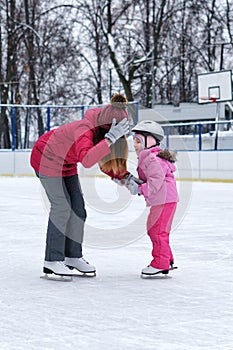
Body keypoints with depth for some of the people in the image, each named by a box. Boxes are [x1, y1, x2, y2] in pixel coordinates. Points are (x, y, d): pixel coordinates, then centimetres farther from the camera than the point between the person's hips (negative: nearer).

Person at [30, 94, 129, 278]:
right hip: (47, 159, -9)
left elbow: (105, 164, 0)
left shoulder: (104, 132, -12)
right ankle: (52, 261, -6)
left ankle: (73, 256, 15)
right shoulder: (85, 131, -38)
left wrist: (125, 177, -15)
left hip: (67, 164, 9)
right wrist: (110, 138, -61)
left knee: (78, 207, 5)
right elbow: (87, 160, -57)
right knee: (62, 206, -12)